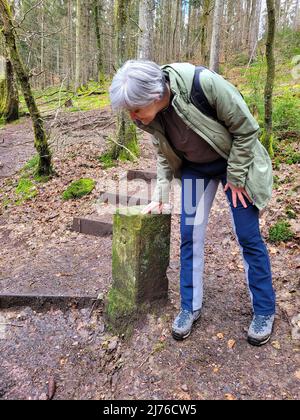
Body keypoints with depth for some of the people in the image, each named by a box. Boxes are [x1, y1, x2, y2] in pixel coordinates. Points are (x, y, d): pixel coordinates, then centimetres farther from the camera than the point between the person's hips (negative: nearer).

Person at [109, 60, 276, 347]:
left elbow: (246, 129, -21)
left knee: (248, 236, 0)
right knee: (190, 235, 2)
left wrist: (236, 177, -15)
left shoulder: (204, 84, -35)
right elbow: (164, 153, 2)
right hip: (194, 168, 4)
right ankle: (190, 307, 20)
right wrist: (160, 194, 0)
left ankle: (264, 310, 19)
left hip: (234, 162, -4)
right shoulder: (148, 116, -18)